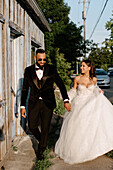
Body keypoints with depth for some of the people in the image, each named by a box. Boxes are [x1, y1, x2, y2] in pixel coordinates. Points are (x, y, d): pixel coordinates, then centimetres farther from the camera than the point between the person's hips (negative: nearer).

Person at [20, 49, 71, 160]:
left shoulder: (51, 69, -3)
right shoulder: (28, 70, 0)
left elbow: (61, 85, 1)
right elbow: (25, 89, 5)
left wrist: (66, 100, -8)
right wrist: (22, 106, 3)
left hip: (48, 103, -1)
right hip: (34, 103, 2)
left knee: (45, 128, 4)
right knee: (32, 126, 7)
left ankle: (41, 150, 25)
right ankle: (42, 141, 38)